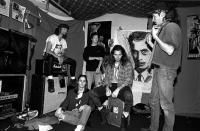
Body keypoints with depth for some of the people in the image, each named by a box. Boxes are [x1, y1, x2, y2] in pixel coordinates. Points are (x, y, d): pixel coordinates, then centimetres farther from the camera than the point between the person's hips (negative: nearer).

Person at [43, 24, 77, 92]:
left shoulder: (63, 41, 9)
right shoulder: (52, 37, -12)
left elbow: (63, 53, 3)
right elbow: (48, 51, -23)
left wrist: (61, 58, -21)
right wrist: (58, 57, -31)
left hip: (58, 57, 6)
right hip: (48, 56, -6)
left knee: (73, 62, -8)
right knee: (51, 58, -43)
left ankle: (73, 80, -1)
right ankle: (50, 82, -45)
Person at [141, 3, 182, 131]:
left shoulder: (172, 26, -7)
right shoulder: (163, 29, 20)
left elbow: (170, 50, -18)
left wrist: (156, 37, -10)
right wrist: (151, 43, 14)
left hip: (166, 69, -9)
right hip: (159, 68, 9)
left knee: (166, 104, -2)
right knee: (154, 101, 13)